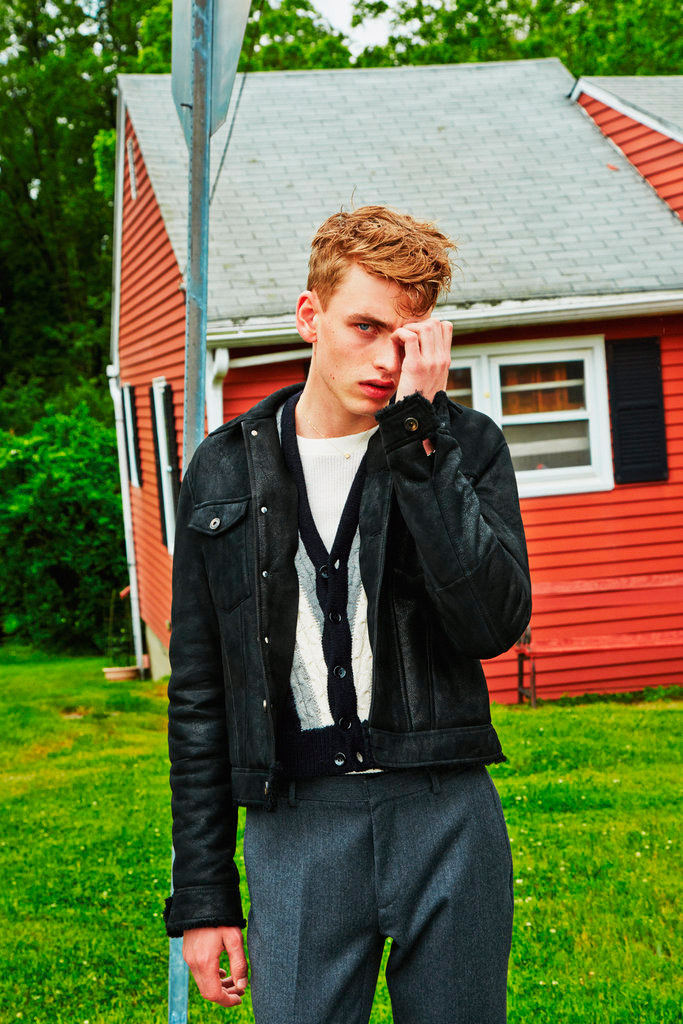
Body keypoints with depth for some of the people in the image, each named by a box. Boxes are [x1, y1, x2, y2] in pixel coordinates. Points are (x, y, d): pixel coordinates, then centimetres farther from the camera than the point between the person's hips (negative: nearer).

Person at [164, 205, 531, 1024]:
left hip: (445, 811, 0)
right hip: (298, 823, 0)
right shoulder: (226, 469, 6)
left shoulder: (464, 445, 4)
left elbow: (495, 623, -14)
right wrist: (202, 891, 5)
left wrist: (416, 436, -15)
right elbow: (198, 694, 8)